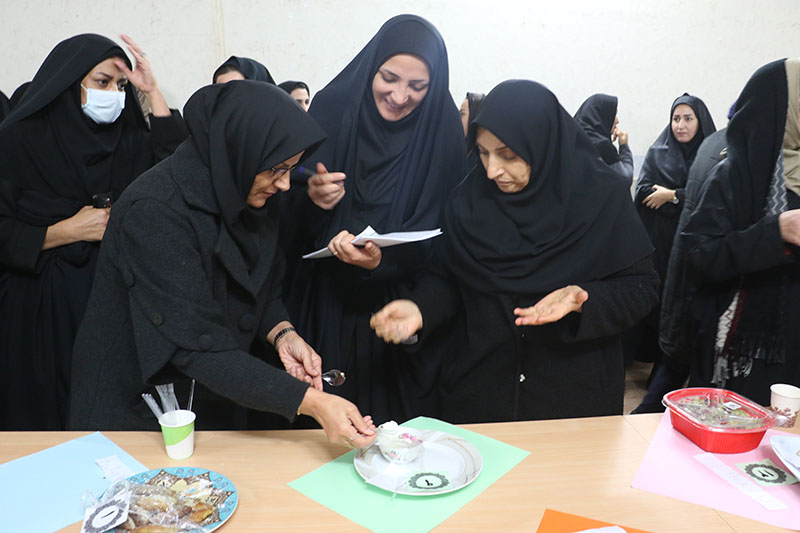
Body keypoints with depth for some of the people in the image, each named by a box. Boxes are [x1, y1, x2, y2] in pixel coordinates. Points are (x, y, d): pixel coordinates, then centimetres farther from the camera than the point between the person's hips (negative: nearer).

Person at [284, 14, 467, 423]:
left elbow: (433, 237, -10)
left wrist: (383, 259, -28)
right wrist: (313, 200, -21)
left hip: (399, 305, -1)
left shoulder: (441, 132, -8)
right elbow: (293, 216, 1)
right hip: (326, 300, 1)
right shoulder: (330, 108, -5)